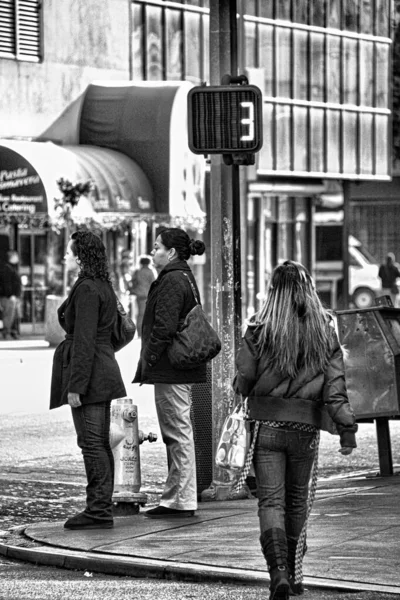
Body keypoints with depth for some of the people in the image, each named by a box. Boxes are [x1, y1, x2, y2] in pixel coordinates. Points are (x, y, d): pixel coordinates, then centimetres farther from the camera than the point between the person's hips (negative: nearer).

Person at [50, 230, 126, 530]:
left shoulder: (87, 289, -15)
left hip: (87, 371, -10)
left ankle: (98, 511, -6)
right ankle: (102, 507, 16)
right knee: (101, 443, 12)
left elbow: (84, 340, -20)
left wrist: (75, 385, -21)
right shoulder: (103, 286, 15)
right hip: (104, 372, 10)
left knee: (92, 443, -7)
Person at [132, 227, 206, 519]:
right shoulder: (185, 278, 18)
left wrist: (148, 362, -14)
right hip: (183, 369, 11)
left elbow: (164, 327, -22)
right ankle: (177, 498, 20)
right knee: (179, 432, 14)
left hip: (170, 370, -11)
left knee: (178, 433, -6)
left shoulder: (171, 281, -15)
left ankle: (181, 500, -3)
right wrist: (149, 363, 22)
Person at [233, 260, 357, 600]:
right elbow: (336, 385, -7)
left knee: (271, 501, 0)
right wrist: (347, 428, -4)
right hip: (306, 428, 2)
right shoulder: (325, 333, -2)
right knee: (298, 501, 19)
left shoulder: (259, 332, -6)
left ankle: (279, 572, -18)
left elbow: (242, 383, -3)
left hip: (267, 427, -2)